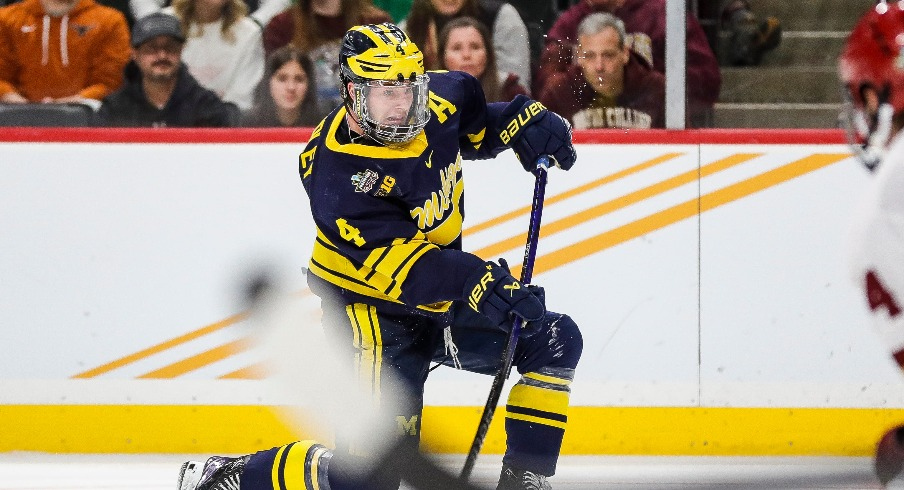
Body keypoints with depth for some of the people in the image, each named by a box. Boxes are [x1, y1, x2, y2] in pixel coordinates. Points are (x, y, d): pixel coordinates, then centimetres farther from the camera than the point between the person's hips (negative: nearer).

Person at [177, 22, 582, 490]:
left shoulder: (436, 99, -9)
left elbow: (474, 120, 17)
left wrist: (523, 120, -1)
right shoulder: (334, 174, -30)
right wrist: (476, 284, -47)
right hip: (372, 310, -8)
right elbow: (392, 259, -36)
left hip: (439, 299, 8)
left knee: (555, 341, 0)